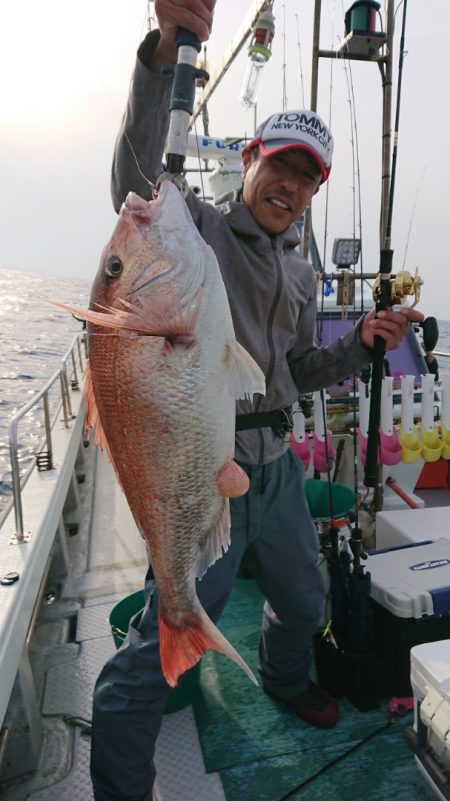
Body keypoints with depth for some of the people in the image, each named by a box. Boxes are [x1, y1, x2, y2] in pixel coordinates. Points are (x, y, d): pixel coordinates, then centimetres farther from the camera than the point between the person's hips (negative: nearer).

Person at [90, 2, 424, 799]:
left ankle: (287, 679, 59)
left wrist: (362, 341, 2)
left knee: (302, 599, 26)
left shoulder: (300, 274, 13)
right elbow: (136, 179, -28)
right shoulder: (196, 229, -6)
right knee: (161, 647, -1)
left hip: (276, 467, 8)